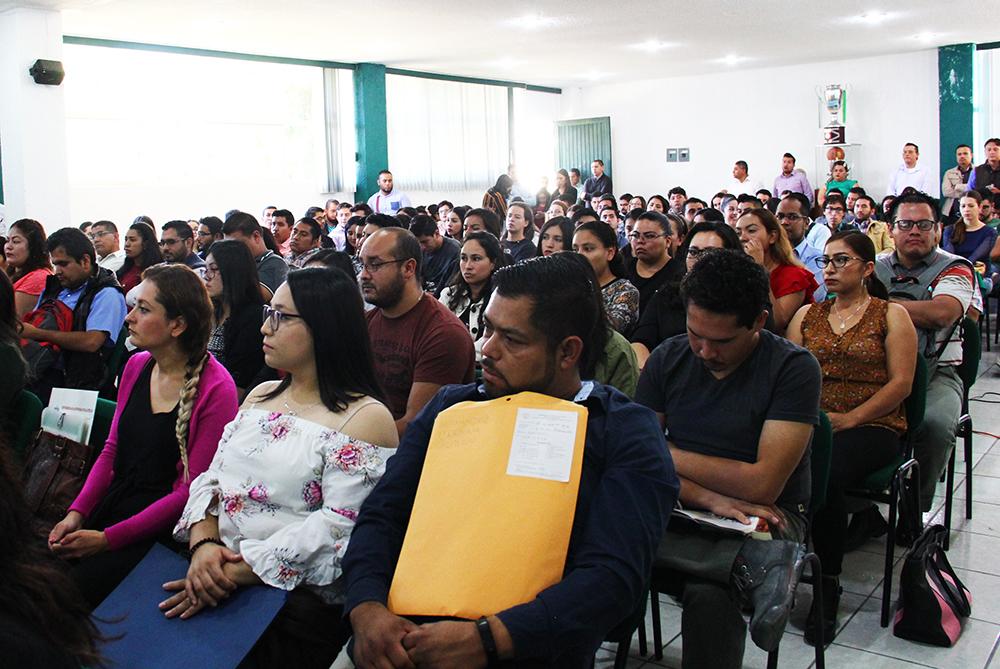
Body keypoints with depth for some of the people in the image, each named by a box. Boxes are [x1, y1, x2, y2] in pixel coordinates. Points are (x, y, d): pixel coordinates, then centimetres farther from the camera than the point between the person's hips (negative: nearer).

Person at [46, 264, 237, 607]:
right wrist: (76, 512, -2)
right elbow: (112, 449, 13)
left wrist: (108, 539, -15)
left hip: (161, 526, -6)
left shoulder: (216, 389, -16)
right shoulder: (137, 366, 7)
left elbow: (192, 489, -15)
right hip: (109, 504, 6)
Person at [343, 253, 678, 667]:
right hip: (411, 631, 4)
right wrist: (367, 608, -14)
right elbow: (381, 515, 5)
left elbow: (613, 575, -12)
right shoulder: (451, 405, 12)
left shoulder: (627, 434, -1)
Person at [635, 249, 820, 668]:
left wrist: (666, 454, -7)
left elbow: (763, 484, -16)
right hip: (683, 511, 5)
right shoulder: (668, 358, 3)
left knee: (709, 595, -39)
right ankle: (757, 567, -28)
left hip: (764, 519, -5)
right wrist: (708, 496, -19)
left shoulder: (793, 367, -9)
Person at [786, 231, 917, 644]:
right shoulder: (807, 315, 21)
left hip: (872, 426, -3)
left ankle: (828, 587, -19)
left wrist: (850, 418, -11)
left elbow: (901, 383, 0)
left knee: (825, 471, -35)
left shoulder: (891, 315, 10)